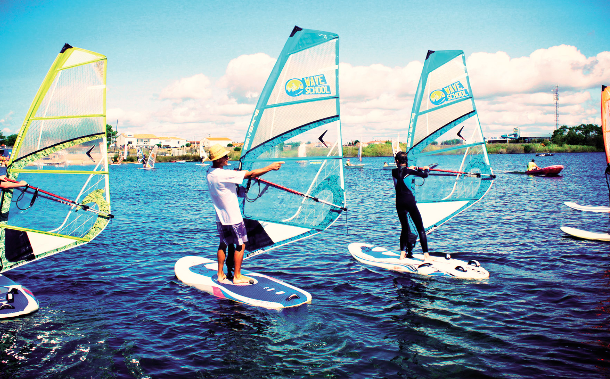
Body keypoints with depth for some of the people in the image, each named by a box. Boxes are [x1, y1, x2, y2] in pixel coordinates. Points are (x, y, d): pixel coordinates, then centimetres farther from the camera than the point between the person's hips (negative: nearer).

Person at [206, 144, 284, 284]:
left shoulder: (210, 173, 0)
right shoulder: (224, 174, -25)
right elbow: (251, 174, -23)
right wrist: (270, 167, -15)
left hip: (220, 217, 8)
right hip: (233, 218, -8)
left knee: (223, 244, 18)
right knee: (240, 245, 6)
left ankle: (220, 274, 24)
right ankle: (237, 276, 12)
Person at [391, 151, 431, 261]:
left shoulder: (394, 172, 7)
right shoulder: (408, 171, -5)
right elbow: (424, 175, 2)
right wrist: (426, 169, 24)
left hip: (399, 202, 4)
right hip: (410, 201, -4)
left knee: (405, 228, 16)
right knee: (420, 228, 1)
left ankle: (403, 253, 7)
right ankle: (426, 254, -4)